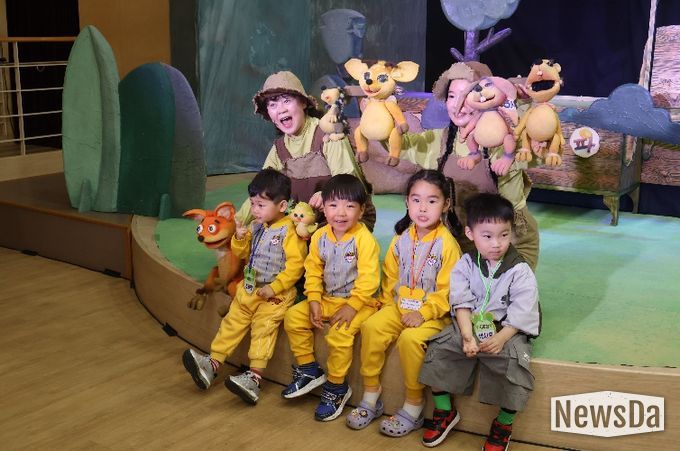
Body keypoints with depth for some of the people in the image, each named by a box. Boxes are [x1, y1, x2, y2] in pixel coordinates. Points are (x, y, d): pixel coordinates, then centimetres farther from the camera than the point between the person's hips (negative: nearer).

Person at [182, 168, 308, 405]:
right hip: (249, 288, 8)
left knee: (263, 327, -18)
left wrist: (274, 287, -21)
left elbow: (296, 264, -18)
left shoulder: (289, 230, -13)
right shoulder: (256, 227, 10)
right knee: (232, 321, 2)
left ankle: (254, 377, -24)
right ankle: (212, 363, 3)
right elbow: (242, 254, 19)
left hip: (276, 293, -8)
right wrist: (240, 237, -2)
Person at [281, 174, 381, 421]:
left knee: (339, 334, -29)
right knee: (293, 317, -3)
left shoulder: (364, 238, -18)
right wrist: (314, 301, -7)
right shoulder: (320, 237, 1)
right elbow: (313, 271, 5)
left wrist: (351, 307, -24)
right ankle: (308, 370, 14)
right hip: (328, 299, 7)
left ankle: (336, 387, -6)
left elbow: (368, 279, -21)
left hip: (359, 302, -7)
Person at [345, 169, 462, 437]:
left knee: (410, 338, -31)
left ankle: (413, 408, -11)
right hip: (399, 307, 6)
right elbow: (390, 276, 14)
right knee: (371, 326, -18)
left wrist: (423, 314, -21)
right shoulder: (401, 238, 5)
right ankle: (370, 397, -3)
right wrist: (388, 304, 3)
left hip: (433, 312, -5)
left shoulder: (447, 243, -12)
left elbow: (447, 290, -14)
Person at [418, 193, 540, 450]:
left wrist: (500, 338, -26)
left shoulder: (520, 271, -9)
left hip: (507, 331, -3)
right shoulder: (465, 265, -1)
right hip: (468, 327, 3)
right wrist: (467, 335, -22)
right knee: (437, 350, -15)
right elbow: (462, 304, -7)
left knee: (514, 362, -28)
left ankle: (504, 424, -3)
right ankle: (445, 411, 6)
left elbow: (521, 314, -13)